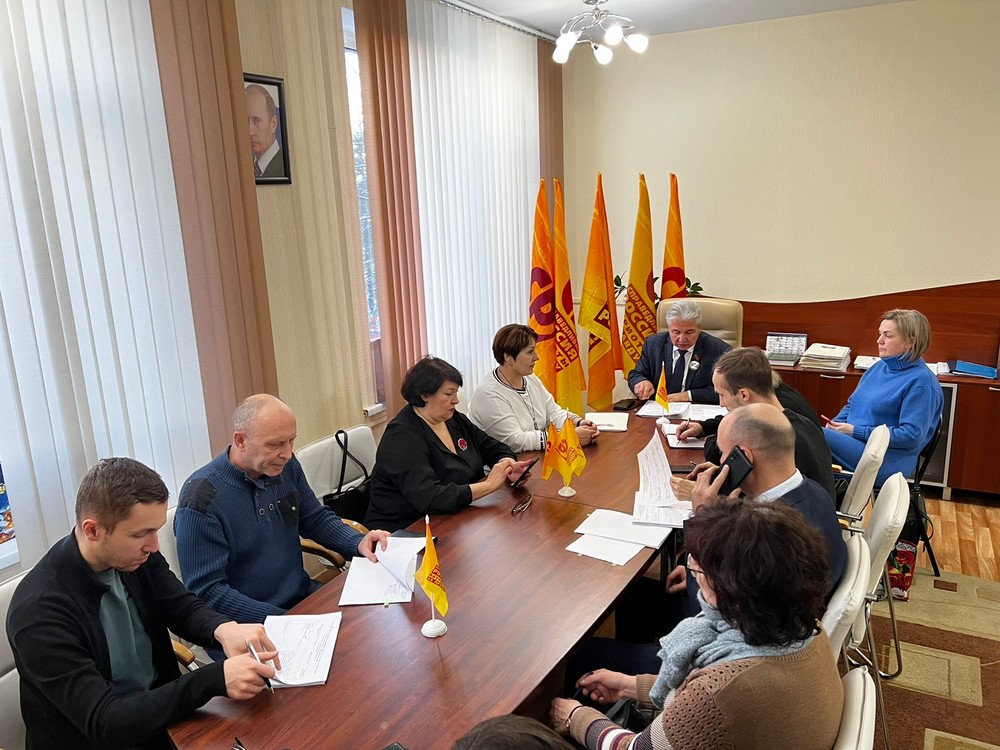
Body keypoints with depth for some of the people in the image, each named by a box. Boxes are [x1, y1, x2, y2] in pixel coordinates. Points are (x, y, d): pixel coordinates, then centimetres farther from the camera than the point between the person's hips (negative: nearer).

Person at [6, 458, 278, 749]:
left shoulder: (137, 556, -9)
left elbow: (185, 608, 1)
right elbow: (103, 722, -27)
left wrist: (223, 628, -22)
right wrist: (215, 679, -35)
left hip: (162, 714, 5)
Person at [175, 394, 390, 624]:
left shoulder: (286, 466, -1)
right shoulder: (200, 499, -19)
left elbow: (315, 518, 14)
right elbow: (206, 591, -18)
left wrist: (358, 542, -5)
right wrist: (282, 620, -26)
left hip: (304, 595, 7)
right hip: (251, 622, -6)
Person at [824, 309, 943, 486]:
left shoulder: (921, 381, -10)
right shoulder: (878, 367, 14)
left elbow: (911, 435, -17)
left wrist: (855, 431, -16)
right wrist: (834, 425, 0)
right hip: (853, 442, 8)